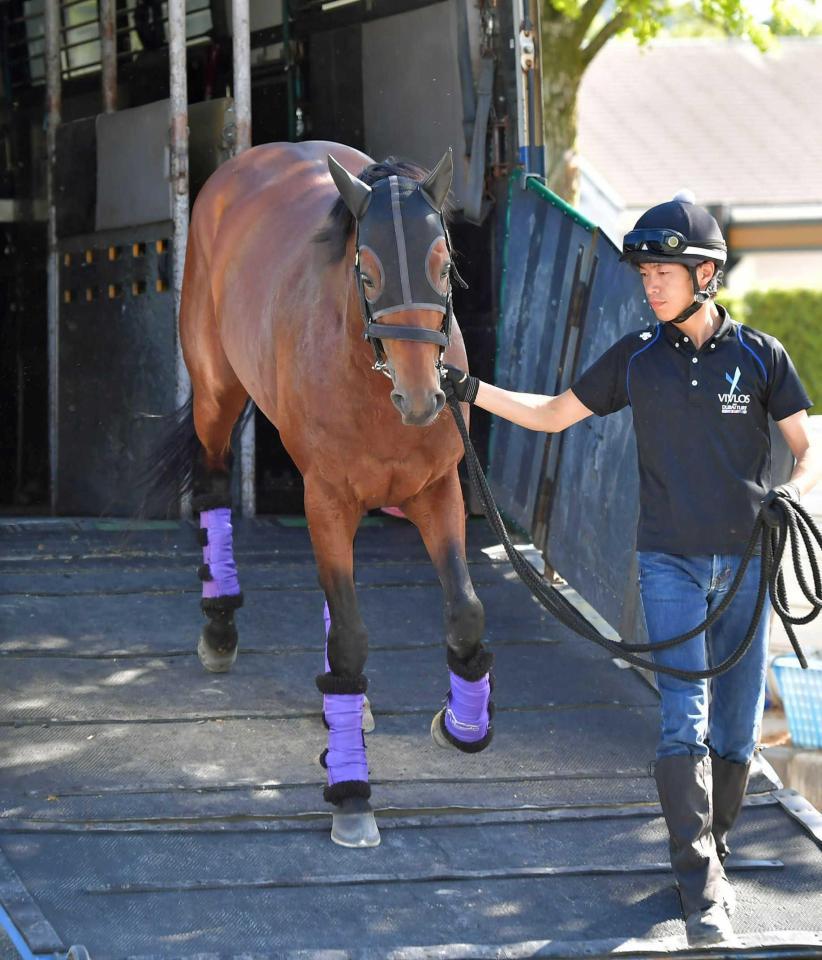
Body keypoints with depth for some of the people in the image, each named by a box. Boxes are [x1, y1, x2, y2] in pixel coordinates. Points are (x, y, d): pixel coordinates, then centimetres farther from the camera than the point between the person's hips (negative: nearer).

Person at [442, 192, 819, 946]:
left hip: (745, 562, 0)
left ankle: (710, 851, 23)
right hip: (671, 562, 0)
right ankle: (702, 884, -15)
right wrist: (471, 390, 2)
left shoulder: (760, 356, 0)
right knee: (685, 720, -12)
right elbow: (553, 414, 13)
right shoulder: (637, 359, 5)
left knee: (737, 729, 5)